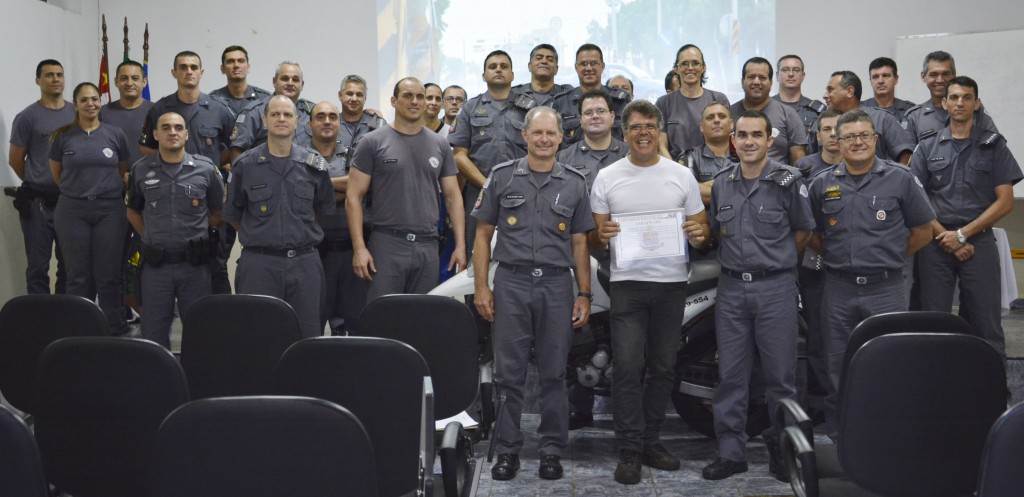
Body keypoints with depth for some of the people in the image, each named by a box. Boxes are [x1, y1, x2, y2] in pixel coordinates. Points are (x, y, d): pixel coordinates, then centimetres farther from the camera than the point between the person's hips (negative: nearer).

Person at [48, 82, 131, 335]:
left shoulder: (116, 134, 3)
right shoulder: (63, 136, 3)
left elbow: (124, 172, 12)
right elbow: (56, 174, 13)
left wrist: (107, 190, 6)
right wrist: (77, 191, 11)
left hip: (110, 210, 0)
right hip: (72, 211, 0)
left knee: (108, 274, 3)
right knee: (79, 274, 5)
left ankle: (115, 330, 12)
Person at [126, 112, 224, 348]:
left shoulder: (206, 169, -1)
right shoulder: (140, 170, 4)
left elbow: (218, 214, 9)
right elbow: (133, 211, 17)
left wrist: (194, 230, 4)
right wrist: (151, 237, 7)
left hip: (194, 264, -1)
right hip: (156, 265, 1)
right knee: (153, 333, 7)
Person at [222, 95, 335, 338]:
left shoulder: (314, 164, 5)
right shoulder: (245, 164, 2)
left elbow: (324, 209, 18)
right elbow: (232, 215, 11)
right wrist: (258, 237, 11)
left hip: (305, 262, 1)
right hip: (259, 262, -1)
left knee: (308, 335, 5)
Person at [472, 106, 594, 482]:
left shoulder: (574, 183, 9)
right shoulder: (501, 177, 6)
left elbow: (579, 243, 10)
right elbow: (483, 234, 6)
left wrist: (584, 295, 4)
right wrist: (481, 286, -1)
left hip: (557, 285, 1)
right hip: (511, 282, -1)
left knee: (553, 374, 6)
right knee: (509, 372, 2)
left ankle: (552, 450, 16)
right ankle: (507, 450, 13)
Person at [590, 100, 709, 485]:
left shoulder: (682, 176, 6)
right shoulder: (607, 178, 3)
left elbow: (701, 226, 9)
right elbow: (593, 239, 5)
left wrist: (699, 234, -14)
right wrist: (600, 236, -18)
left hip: (672, 283, 2)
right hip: (628, 283, -2)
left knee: (663, 366, 9)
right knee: (628, 366, -7)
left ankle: (650, 441, 23)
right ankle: (629, 450, 2)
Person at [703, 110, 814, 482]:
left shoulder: (787, 180, -4)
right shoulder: (721, 184, 8)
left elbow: (803, 230, 4)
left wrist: (776, 259, 7)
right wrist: (739, 257, 11)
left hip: (775, 286, -4)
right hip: (731, 286, 4)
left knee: (781, 374, 2)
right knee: (731, 374, 7)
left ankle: (782, 450, 15)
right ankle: (731, 451, 16)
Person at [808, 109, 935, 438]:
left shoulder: (900, 179, 1)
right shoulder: (822, 184, 7)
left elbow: (923, 231, 7)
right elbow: (812, 234, 16)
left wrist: (890, 258, 5)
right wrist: (835, 258, 6)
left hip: (886, 290, -2)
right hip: (838, 290, 2)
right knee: (838, 372, 9)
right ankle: (836, 443, 20)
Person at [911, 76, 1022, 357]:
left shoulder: (994, 145, 5)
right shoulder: (927, 148, 9)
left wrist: (962, 234, -8)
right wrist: (944, 237, -8)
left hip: (978, 241, -1)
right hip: (936, 244, 1)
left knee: (986, 325, 0)